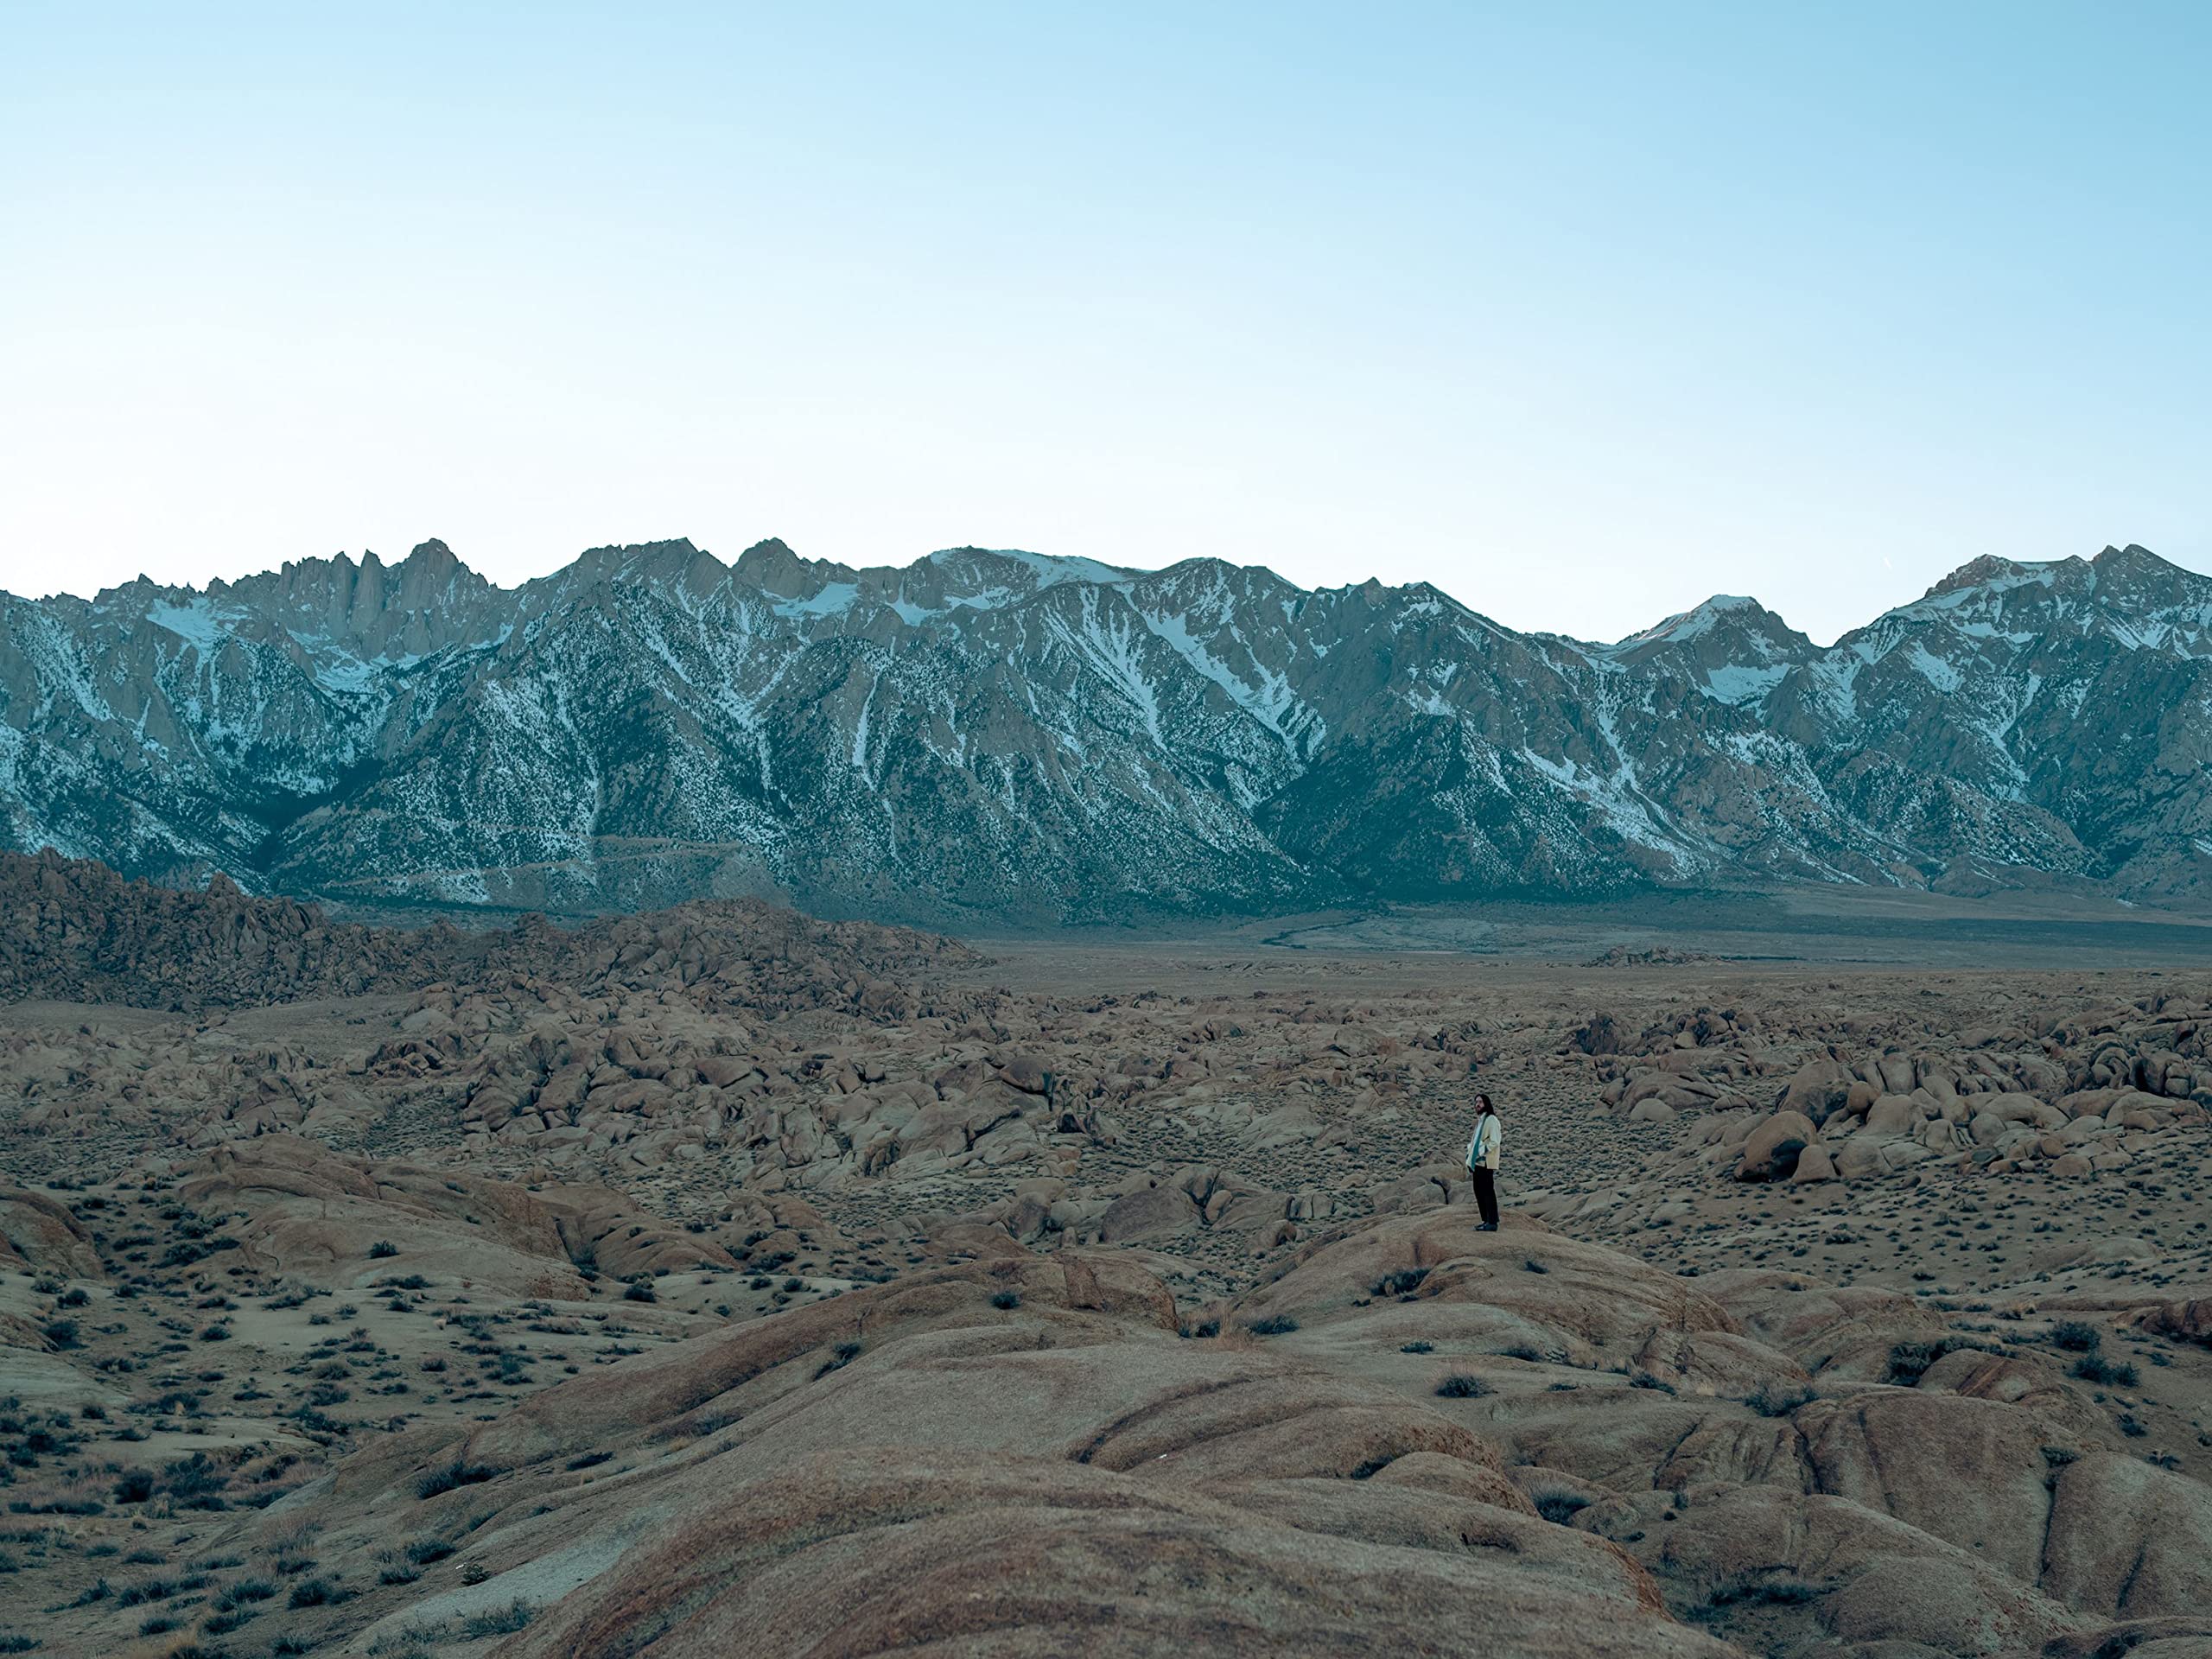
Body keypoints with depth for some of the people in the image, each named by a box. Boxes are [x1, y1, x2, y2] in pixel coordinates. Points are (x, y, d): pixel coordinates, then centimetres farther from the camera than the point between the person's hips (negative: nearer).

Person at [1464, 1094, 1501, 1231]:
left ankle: (1492, 1223, -6)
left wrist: (1482, 1153, -17)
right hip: (1477, 1162, 9)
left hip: (1486, 1163, -9)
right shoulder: (1479, 1121, 18)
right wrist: (1470, 1154, 14)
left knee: (1488, 1192, -8)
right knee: (1479, 1192, 11)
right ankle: (1486, 1221, 17)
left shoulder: (1491, 1120, -10)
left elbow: (1494, 1142, -17)